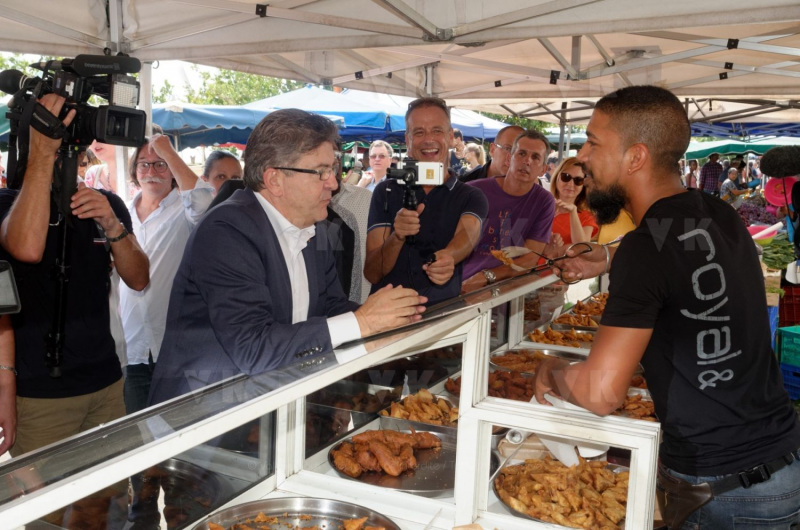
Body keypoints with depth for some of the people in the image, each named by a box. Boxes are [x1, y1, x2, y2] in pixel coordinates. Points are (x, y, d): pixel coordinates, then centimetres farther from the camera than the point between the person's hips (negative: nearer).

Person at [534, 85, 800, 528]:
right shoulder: (719, 215, 0)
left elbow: (600, 393, -28)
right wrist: (609, 258, 23)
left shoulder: (647, 247, -24)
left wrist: (550, 372, -8)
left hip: (719, 488, -7)